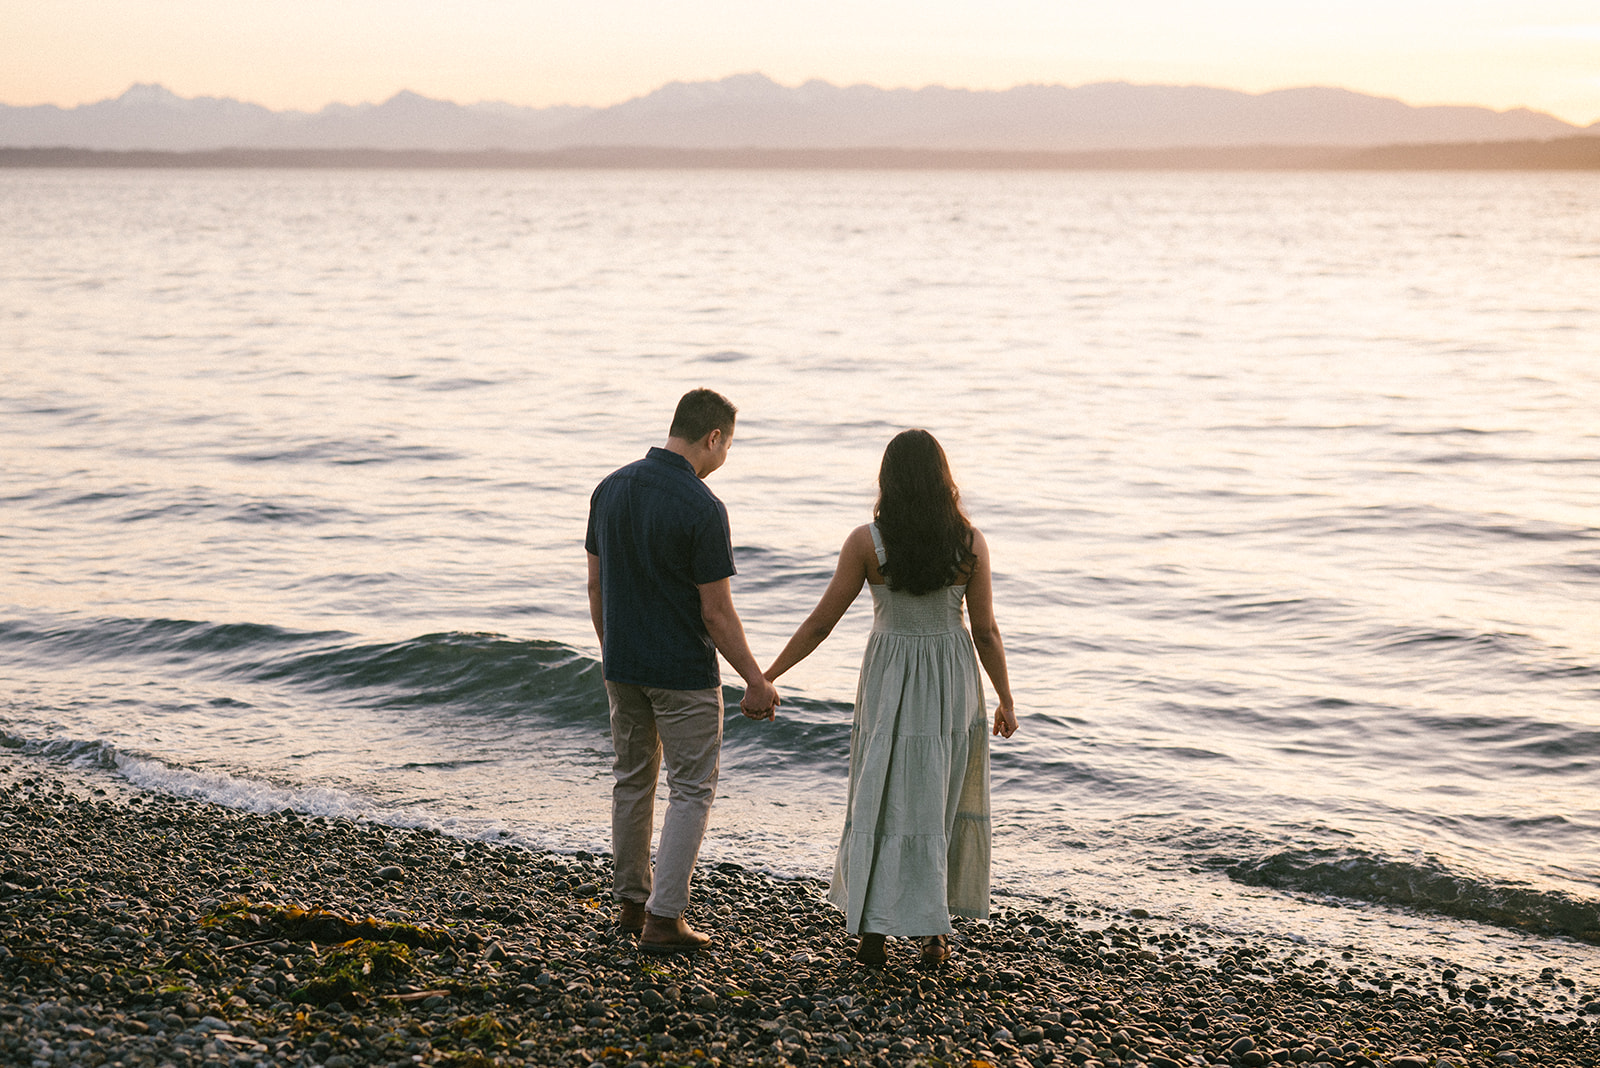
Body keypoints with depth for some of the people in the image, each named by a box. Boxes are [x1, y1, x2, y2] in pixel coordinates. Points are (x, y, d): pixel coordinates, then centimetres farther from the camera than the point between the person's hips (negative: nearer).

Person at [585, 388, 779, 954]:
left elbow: (596, 585, 8)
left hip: (623, 666, 7)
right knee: (691, 790, 4)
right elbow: (716, 614, -18)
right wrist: (756, 680, -8)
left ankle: (632, 901, 29)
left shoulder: (611, 488, 1)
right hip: (684, 673, -7)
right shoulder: (702, 509, -20)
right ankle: (663, 918, 1)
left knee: (632, 780, 18)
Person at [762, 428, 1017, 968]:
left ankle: (873, 931, 5)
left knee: (883, 799, 8)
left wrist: (766, 677, -3)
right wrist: (1006, 699, 7)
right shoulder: (969, 543, -10)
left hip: (888, 681, -1)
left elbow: (821, 622, -11)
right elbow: (985, 630, -6)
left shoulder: (866, 542, -12)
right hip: (953, 680, 1)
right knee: (942, 798, 13)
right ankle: (933, 930, 17)